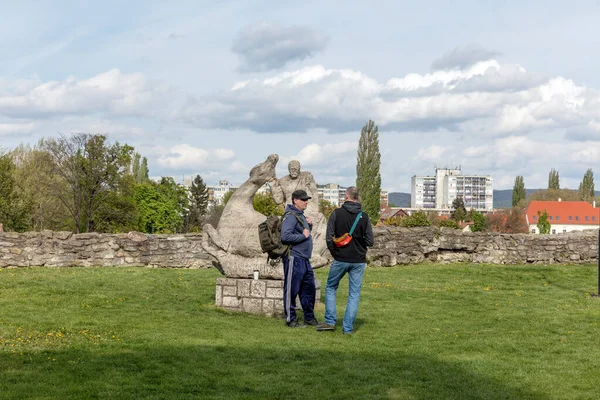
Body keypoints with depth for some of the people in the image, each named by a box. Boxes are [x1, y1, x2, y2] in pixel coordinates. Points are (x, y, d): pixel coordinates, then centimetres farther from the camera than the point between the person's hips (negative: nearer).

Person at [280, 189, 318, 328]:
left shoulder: (300, 215, 18)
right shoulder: (291, 216, -13)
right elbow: (285, 237, -25)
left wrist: (309, 226, 9)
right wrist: (303, 236, -17)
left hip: (304, 259, 10)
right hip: (294, 258, -10)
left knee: (309, 288, 14)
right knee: (292, 290, -1)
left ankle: (309, 317, 25)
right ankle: (291, 320, 5)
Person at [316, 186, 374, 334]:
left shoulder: (336, 214, -7)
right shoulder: (364, 216, -2)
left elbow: (329, 238, -9)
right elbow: (370, 241, -2)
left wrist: (334, 253, 7)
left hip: (340, 259, -1)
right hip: (358, 261, 1)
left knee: (330, 288, 17)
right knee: (354, 294, 7)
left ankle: (330, 321, 13)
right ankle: (348, 327, 6)